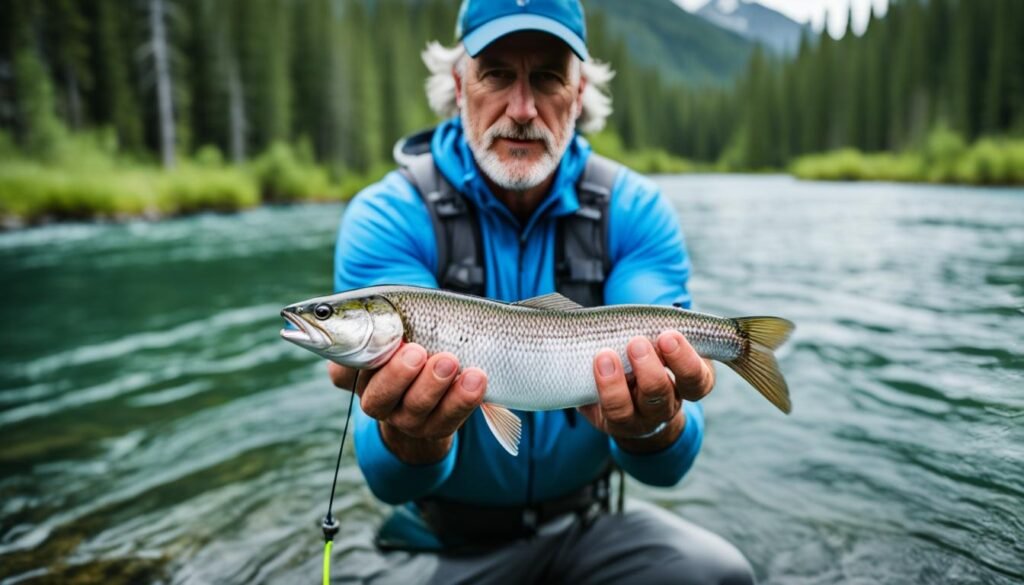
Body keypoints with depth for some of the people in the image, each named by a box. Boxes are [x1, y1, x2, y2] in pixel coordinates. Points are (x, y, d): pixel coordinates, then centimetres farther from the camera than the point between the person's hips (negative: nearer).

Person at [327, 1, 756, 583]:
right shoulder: (387, 218, -14)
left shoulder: (637, 212, -9)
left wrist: (648, 428, -38)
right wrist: (411, 442, -43)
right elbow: (388, 480, -20)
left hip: (586, 524, 2)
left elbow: (666, 466, -15)